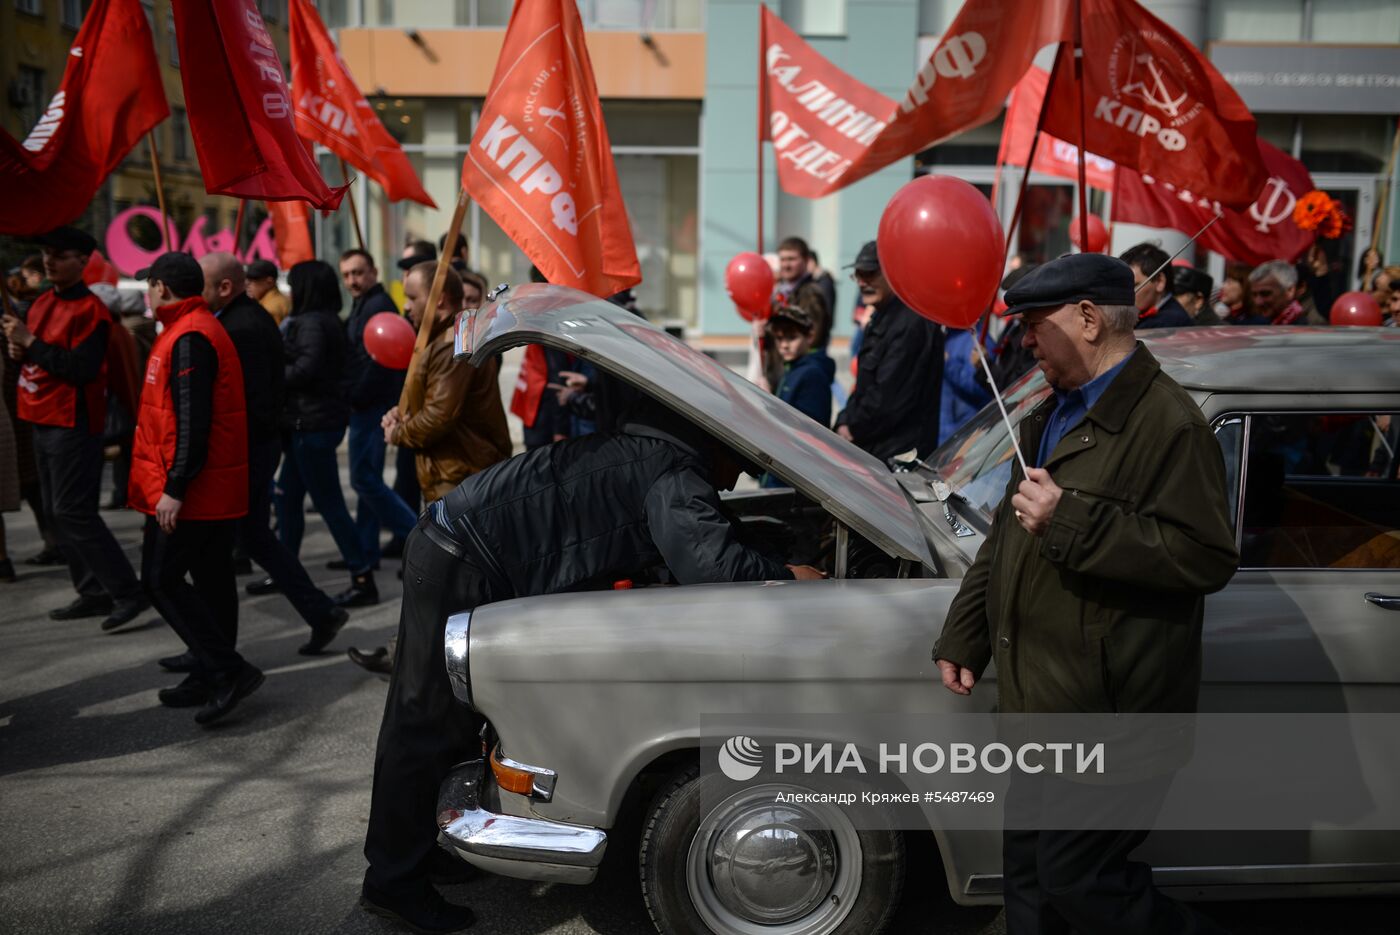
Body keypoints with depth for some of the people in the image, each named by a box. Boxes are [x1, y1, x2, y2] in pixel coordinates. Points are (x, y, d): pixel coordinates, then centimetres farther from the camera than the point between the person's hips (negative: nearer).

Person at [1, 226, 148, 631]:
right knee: (57, 512, 12)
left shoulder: (89, 309, -14)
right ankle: (93, 593, 20)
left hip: (73, 424, -10)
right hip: (44, 421, 10)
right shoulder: (42, 302, 14)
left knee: (74, 513, -11)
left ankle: (128, 593, -6)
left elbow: (83, 368, -23)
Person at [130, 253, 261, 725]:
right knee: (211, 578, 13)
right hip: (219, 488, 10)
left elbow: (192, 421, -23)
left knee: (161, 578, -6)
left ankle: (228, 669, -7)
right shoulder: (204, 328, 17)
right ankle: (211, 676, 21)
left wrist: (175, 487, -23)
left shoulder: (189, 338, -15)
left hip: (192, 490, -10)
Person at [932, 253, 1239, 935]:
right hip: (1038, 702, 9)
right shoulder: (1053, 415, 14)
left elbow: (1206, 558, -23)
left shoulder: (1168, 423, -16)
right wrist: (962, 638, 17)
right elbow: (1005, 538, 19)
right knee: (1028, 876, 20)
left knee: (1077, 880, 0)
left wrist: (1071, 521, -25)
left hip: (1108, 714, -9)